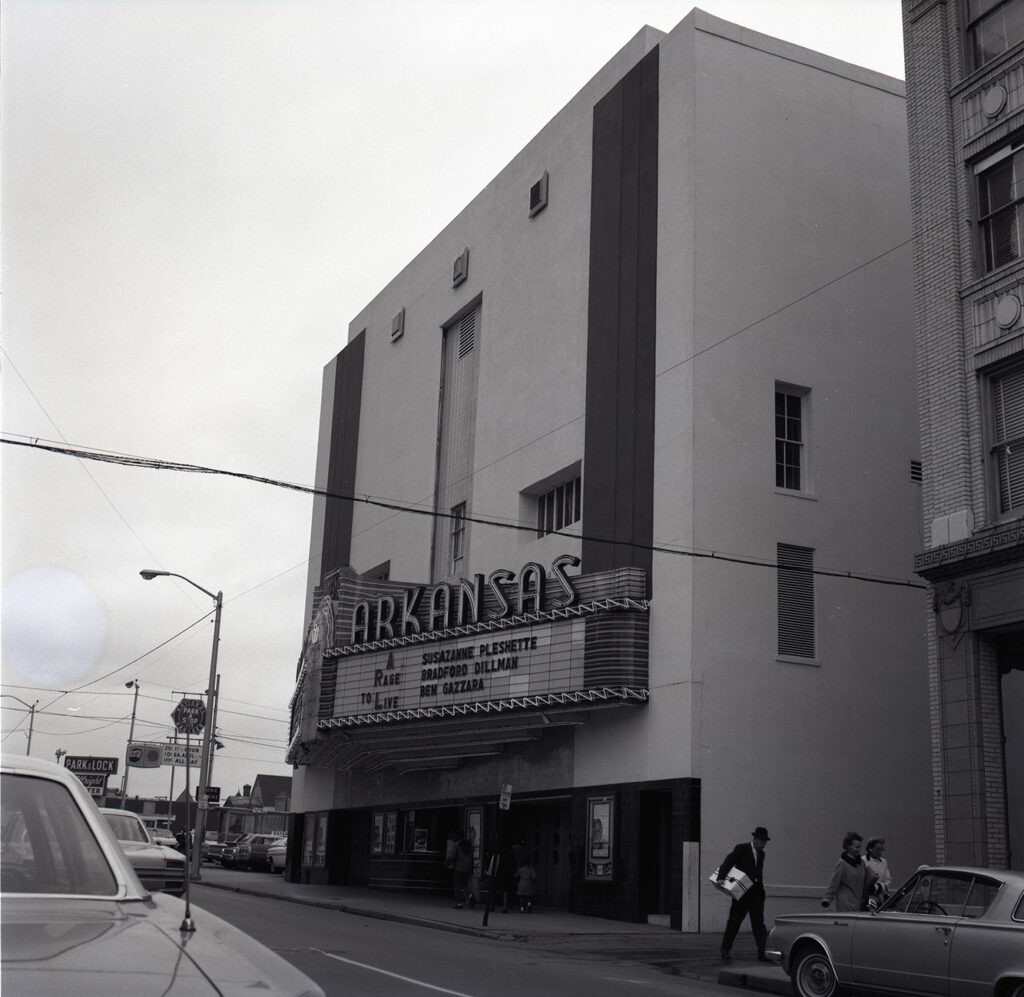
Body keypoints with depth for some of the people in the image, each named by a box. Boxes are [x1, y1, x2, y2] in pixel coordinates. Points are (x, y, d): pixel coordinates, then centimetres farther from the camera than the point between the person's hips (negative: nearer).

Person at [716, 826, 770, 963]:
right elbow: (728, 863, -14)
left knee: (758, 923, 1)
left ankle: (761, 953, 3)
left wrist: (760, 889, 9)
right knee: (734, 922, 2)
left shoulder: (761, 854, 15)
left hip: (756, 894, 5)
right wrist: (721, 877, -28)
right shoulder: (741, 849, -4)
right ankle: (725, 950, 13)